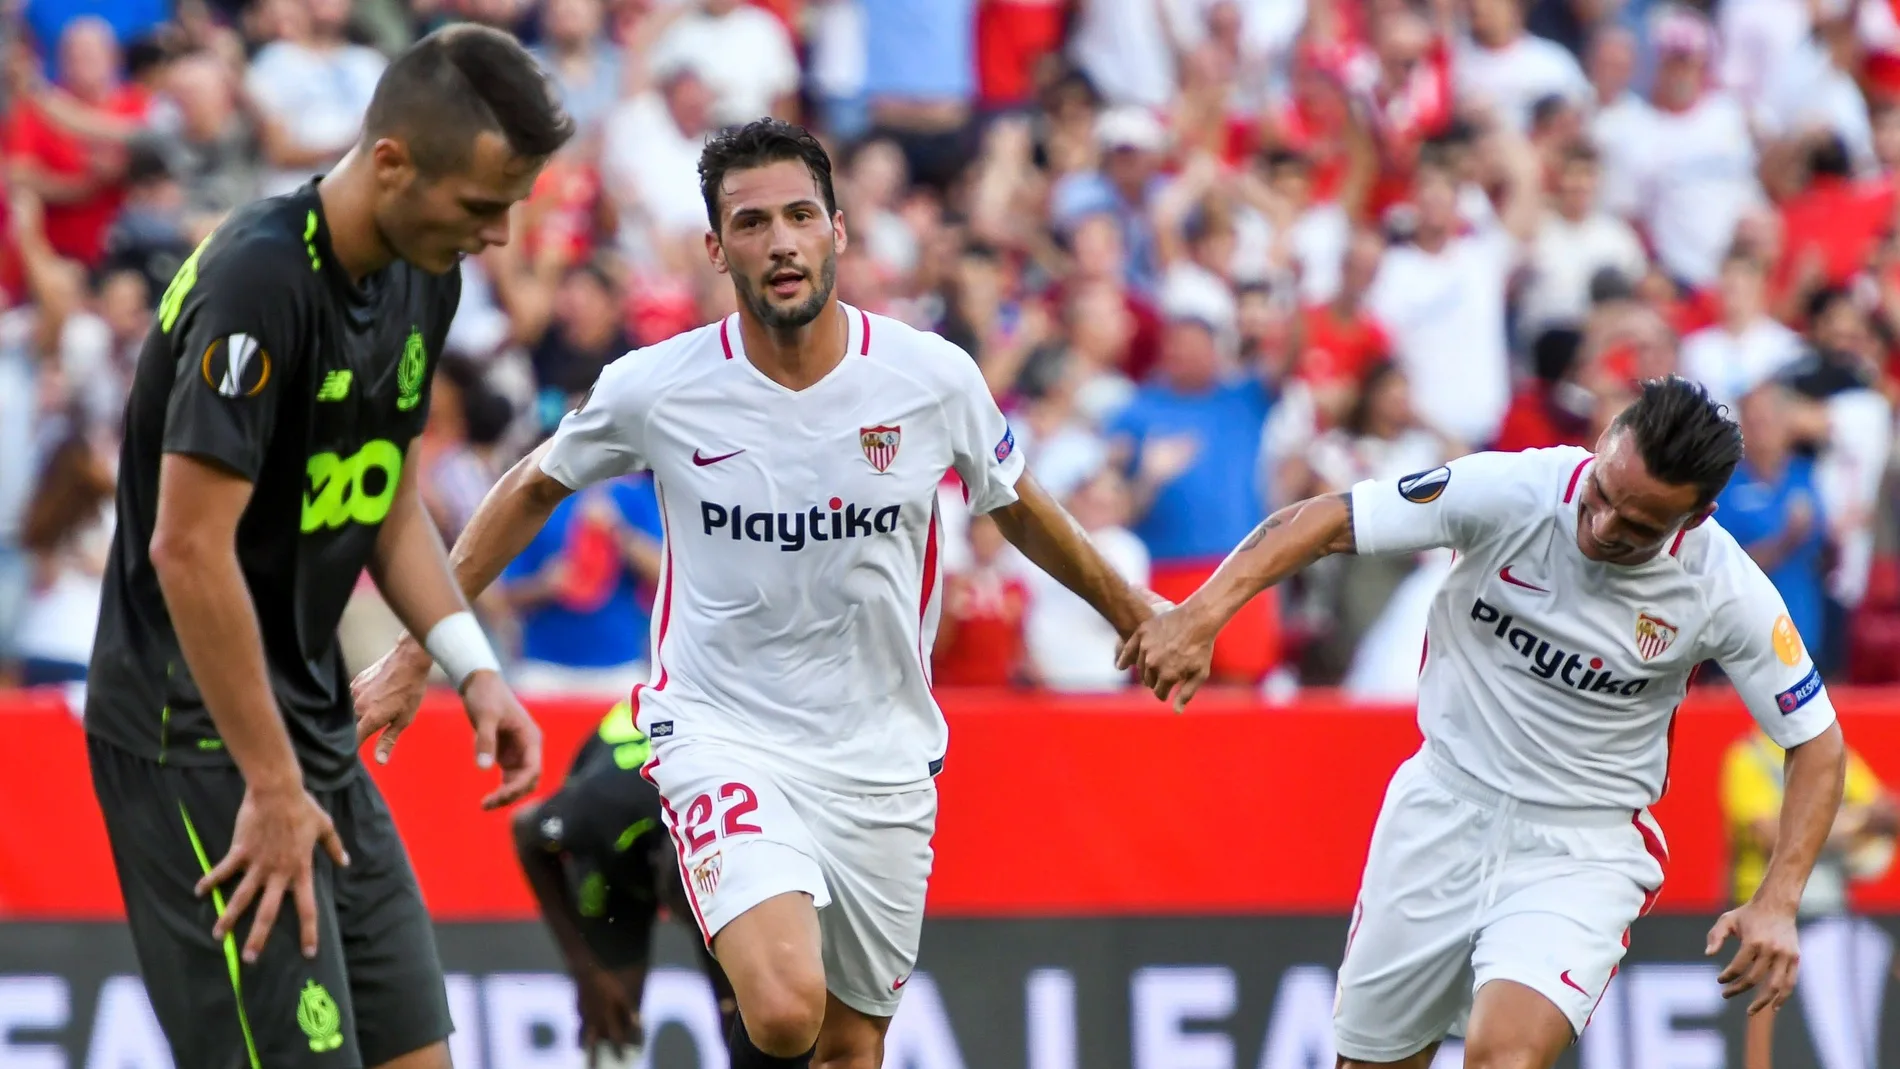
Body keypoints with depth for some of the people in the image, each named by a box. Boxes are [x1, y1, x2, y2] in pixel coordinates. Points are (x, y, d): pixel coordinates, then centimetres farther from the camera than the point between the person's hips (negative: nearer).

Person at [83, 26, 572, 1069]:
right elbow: (189, 547, -24)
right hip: (198, 738, -9)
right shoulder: (261, 281, -22)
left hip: (317, 727, 9)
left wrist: (472, 667, 4)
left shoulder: (422, 279, 7)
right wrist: (271, 785, -22)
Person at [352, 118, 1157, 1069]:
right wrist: (416, 651, 10)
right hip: (723, 738, -3)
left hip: (882, 762, 3)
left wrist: (1132, 615, 25)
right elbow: (533, 491, 9)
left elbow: (1017, 508, 14)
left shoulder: (935, 379, -6)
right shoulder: (654, 390, -10)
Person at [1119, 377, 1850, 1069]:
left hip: (1584, 852, -2)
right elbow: (1317, 524, -14)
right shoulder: (1508, 492, -19)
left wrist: (1777, 902, -17)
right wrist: (1200, 616, -28)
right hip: (1443, 810, 2)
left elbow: (1816, 741, -5)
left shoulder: (1728, 594, -18)